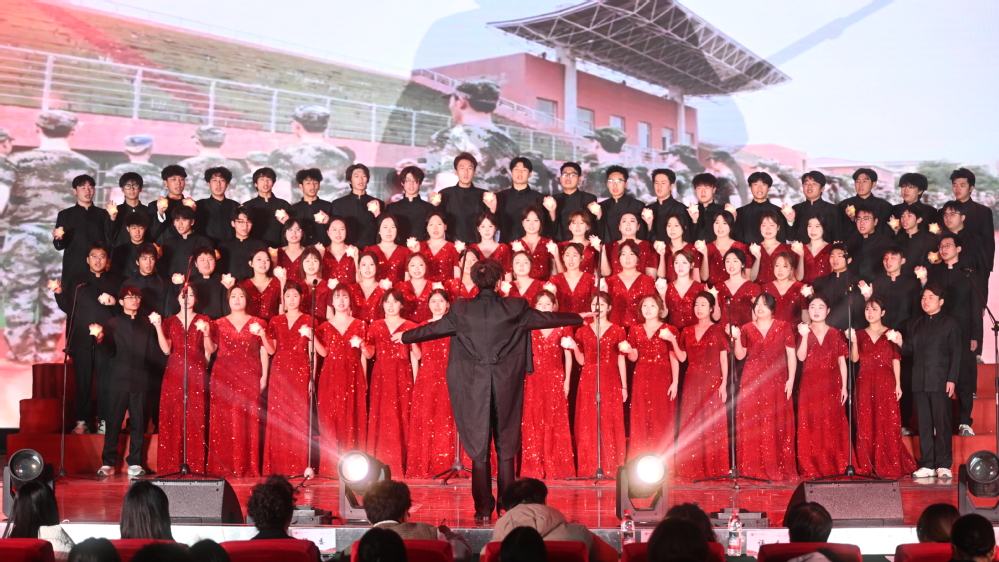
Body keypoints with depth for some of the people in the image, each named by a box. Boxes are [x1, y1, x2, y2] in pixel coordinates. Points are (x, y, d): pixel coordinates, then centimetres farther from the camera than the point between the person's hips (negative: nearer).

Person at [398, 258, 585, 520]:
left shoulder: (461, 310, -2)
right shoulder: (515, 308, -3)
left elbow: (435, 328, 10)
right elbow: (545, 318, 9)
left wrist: (405, 337, 29)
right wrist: (580, 318, 26)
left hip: (474, 387, 0)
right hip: (506, 387, 0)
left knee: (479, 448, 6)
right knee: (506, 447, 9)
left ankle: (484, 509, 6)